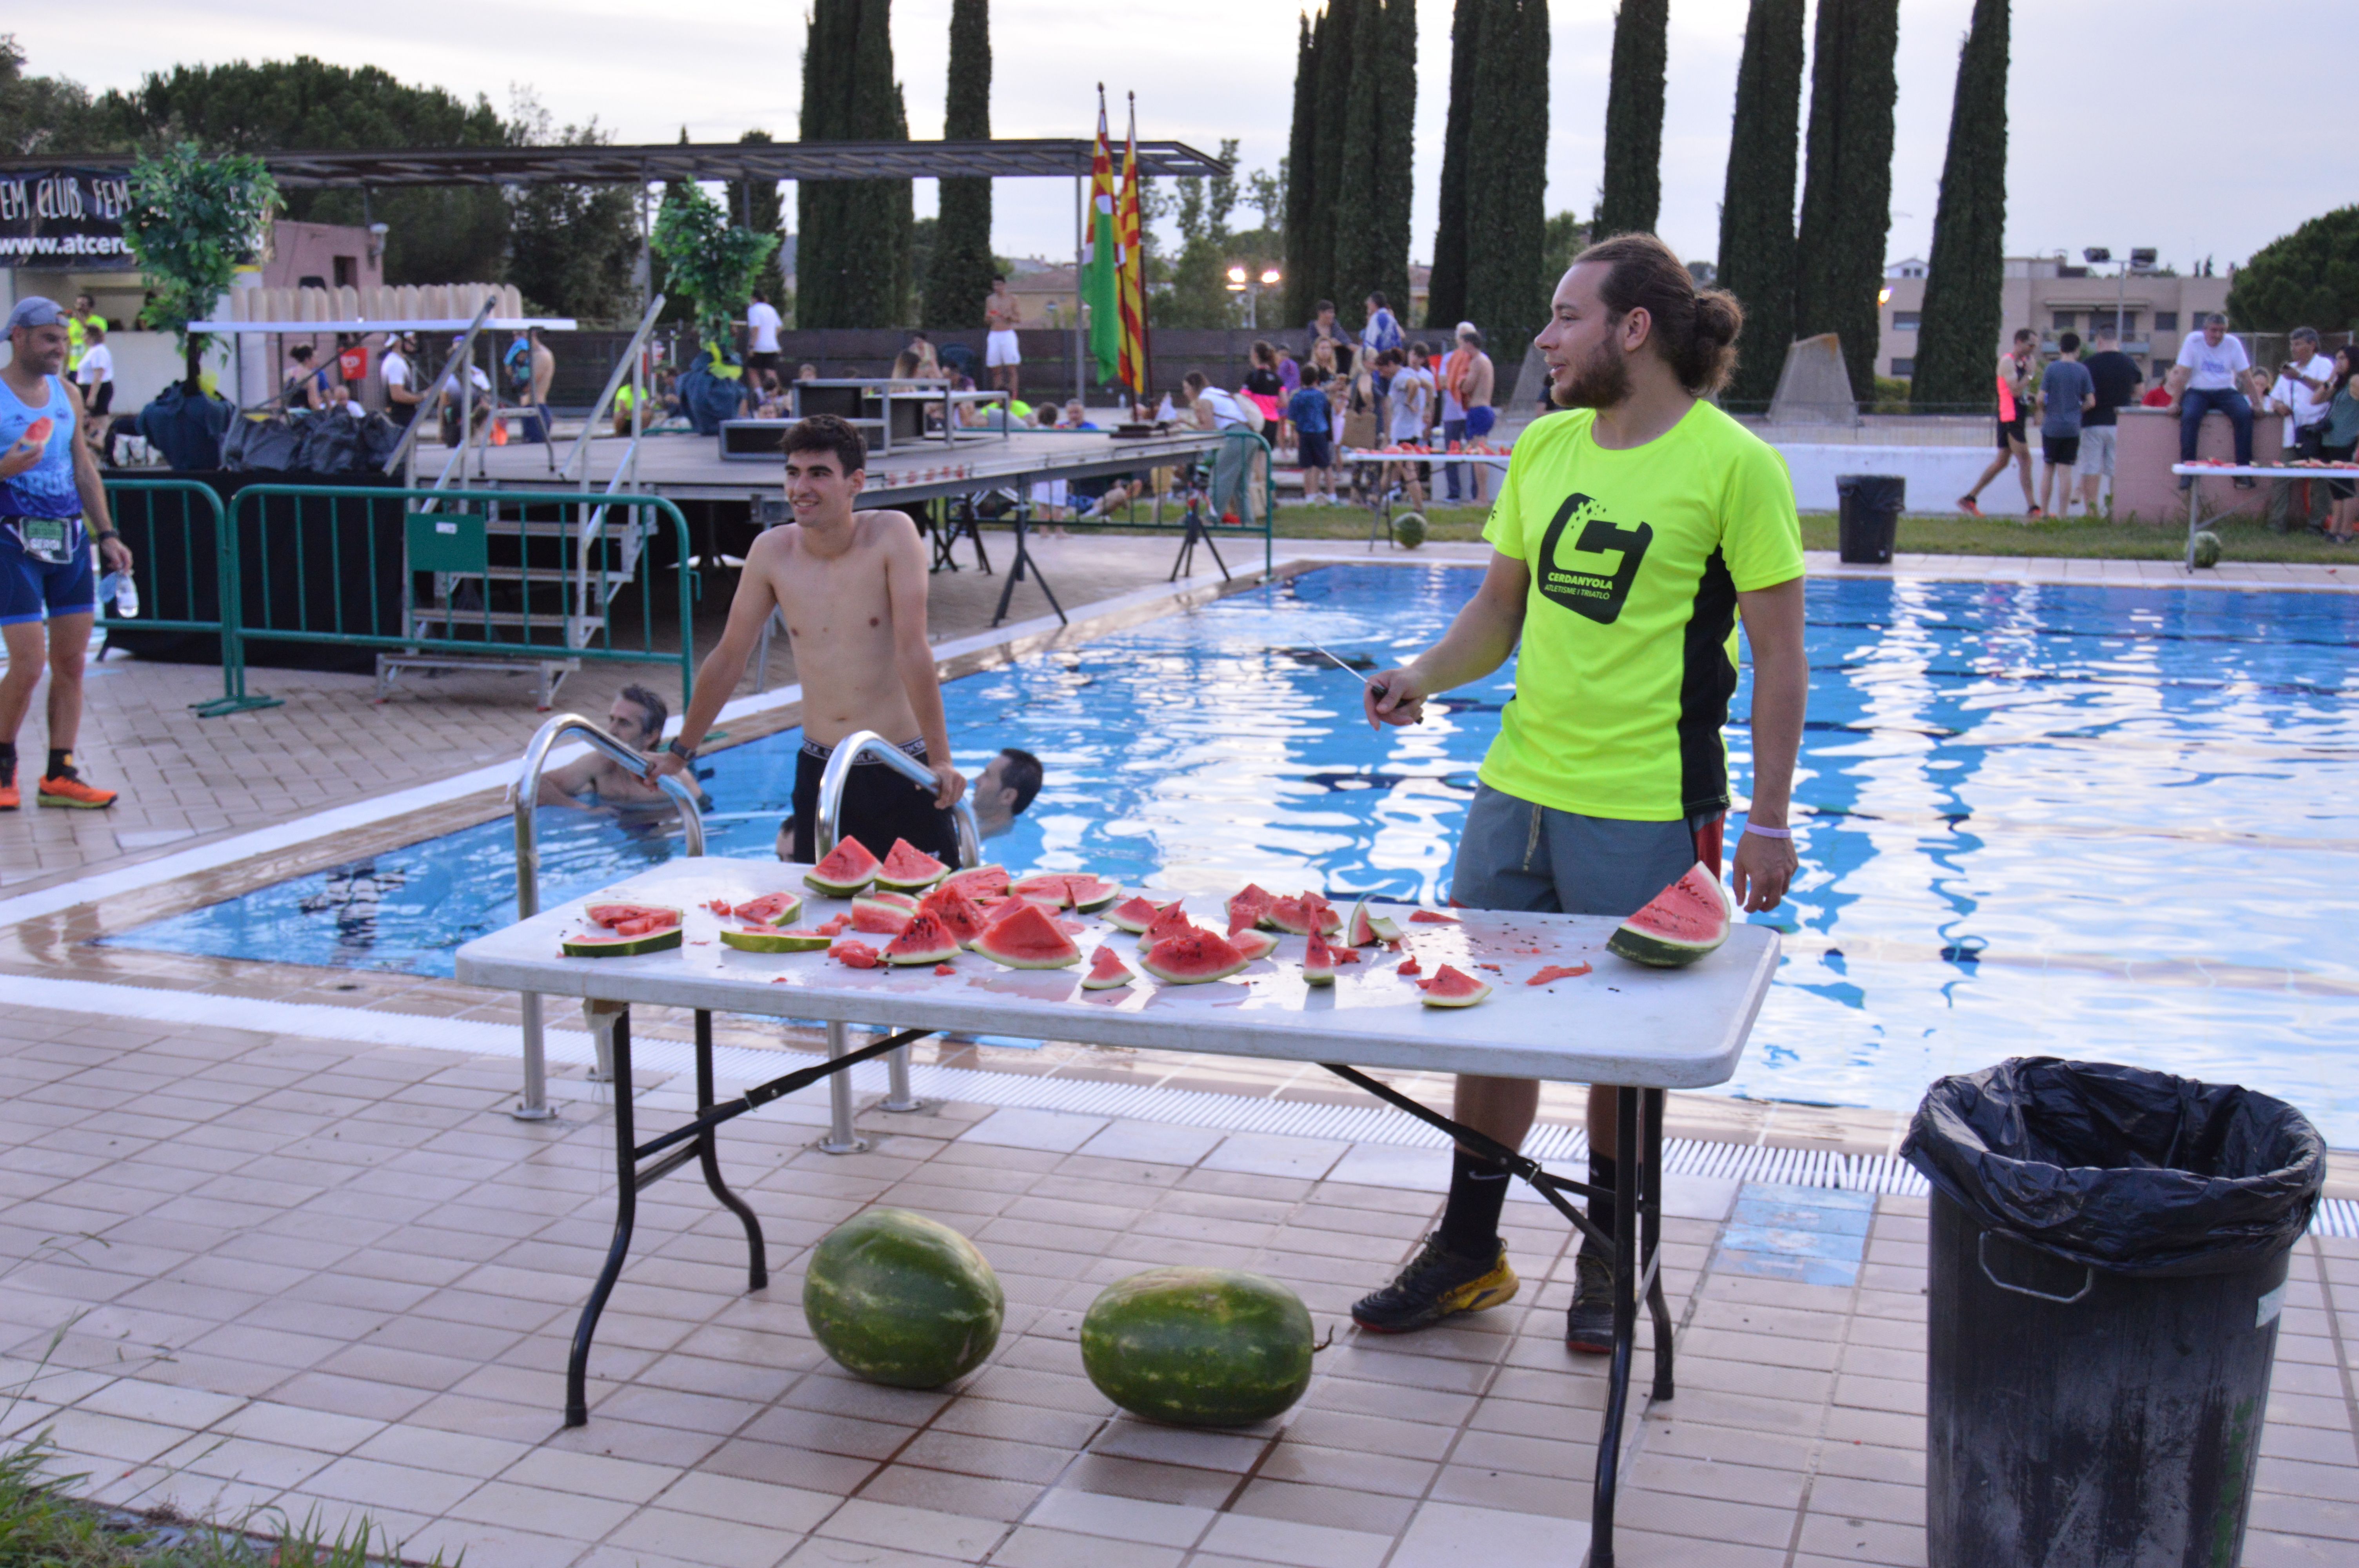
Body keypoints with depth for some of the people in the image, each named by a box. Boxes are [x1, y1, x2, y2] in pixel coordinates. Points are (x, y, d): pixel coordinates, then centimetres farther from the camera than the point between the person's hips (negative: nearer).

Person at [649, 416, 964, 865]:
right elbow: (729, 658, 9)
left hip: (902, 768, -3)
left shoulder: (893, 534, -12)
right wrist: (680, 752, 15)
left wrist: (940, 759, -21)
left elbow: (913, 651, -17)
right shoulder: (771, 550, -2)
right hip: (819, 771, 3)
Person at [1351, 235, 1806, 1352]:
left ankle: (1609, 1259, 29)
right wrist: (1427, 675, -4)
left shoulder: (1733, 465, -10)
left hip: (1647, 810, -5)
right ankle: (1468, 1251, 28)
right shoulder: (1543, 449, 7)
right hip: (1518, 787, 6)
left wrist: (1768, 821, -10)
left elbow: (1778, 658, -8)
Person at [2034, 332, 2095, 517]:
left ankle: (2044, 513, 10)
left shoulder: (2051, 369, -5)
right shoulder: (2083, 371, -2)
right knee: (2065, 471, 2)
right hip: (2072, 428, 1)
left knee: (2048, 469, 9)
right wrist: (2078, 410, 15)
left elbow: (2041, 399, -8)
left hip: (2051, 427, -1)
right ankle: (2062, 514, 1)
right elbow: (2091, 402, -2)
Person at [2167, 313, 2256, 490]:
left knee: (2245, 414, -27)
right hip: (2198, 391, -2)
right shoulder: (2193, 341, -5)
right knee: (2189, 416, -34)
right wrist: (2175, 402, -14)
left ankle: (2244, 469, -22)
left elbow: (2246, 376, 0)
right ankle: (2188, 470, -28)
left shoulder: (2233, 344, 0)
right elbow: (2182, 374, -7)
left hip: (2225, 391, 2)